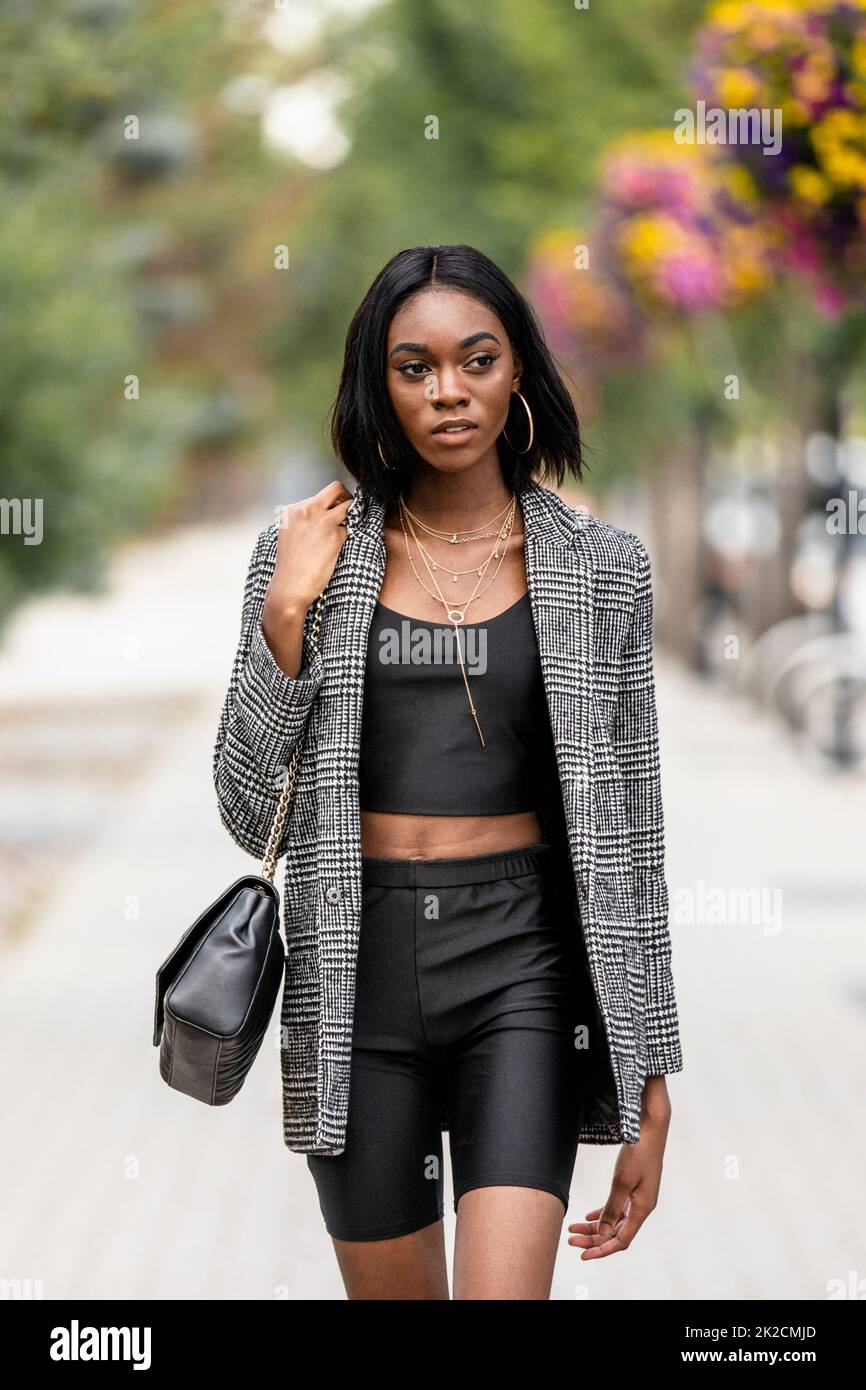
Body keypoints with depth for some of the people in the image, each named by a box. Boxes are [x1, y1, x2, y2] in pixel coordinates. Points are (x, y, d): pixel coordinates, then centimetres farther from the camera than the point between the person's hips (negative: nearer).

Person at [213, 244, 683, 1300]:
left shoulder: (600, 569, 2)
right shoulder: (307, 555, 2)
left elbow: (626, 829, 4)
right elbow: (247, 810, 1)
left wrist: (649, 1084, 1)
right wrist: (287, 612, -11)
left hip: (523, 965, -1)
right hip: (356, 966, 1)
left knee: (505, 1292, -16)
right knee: (393, 1293, 13)